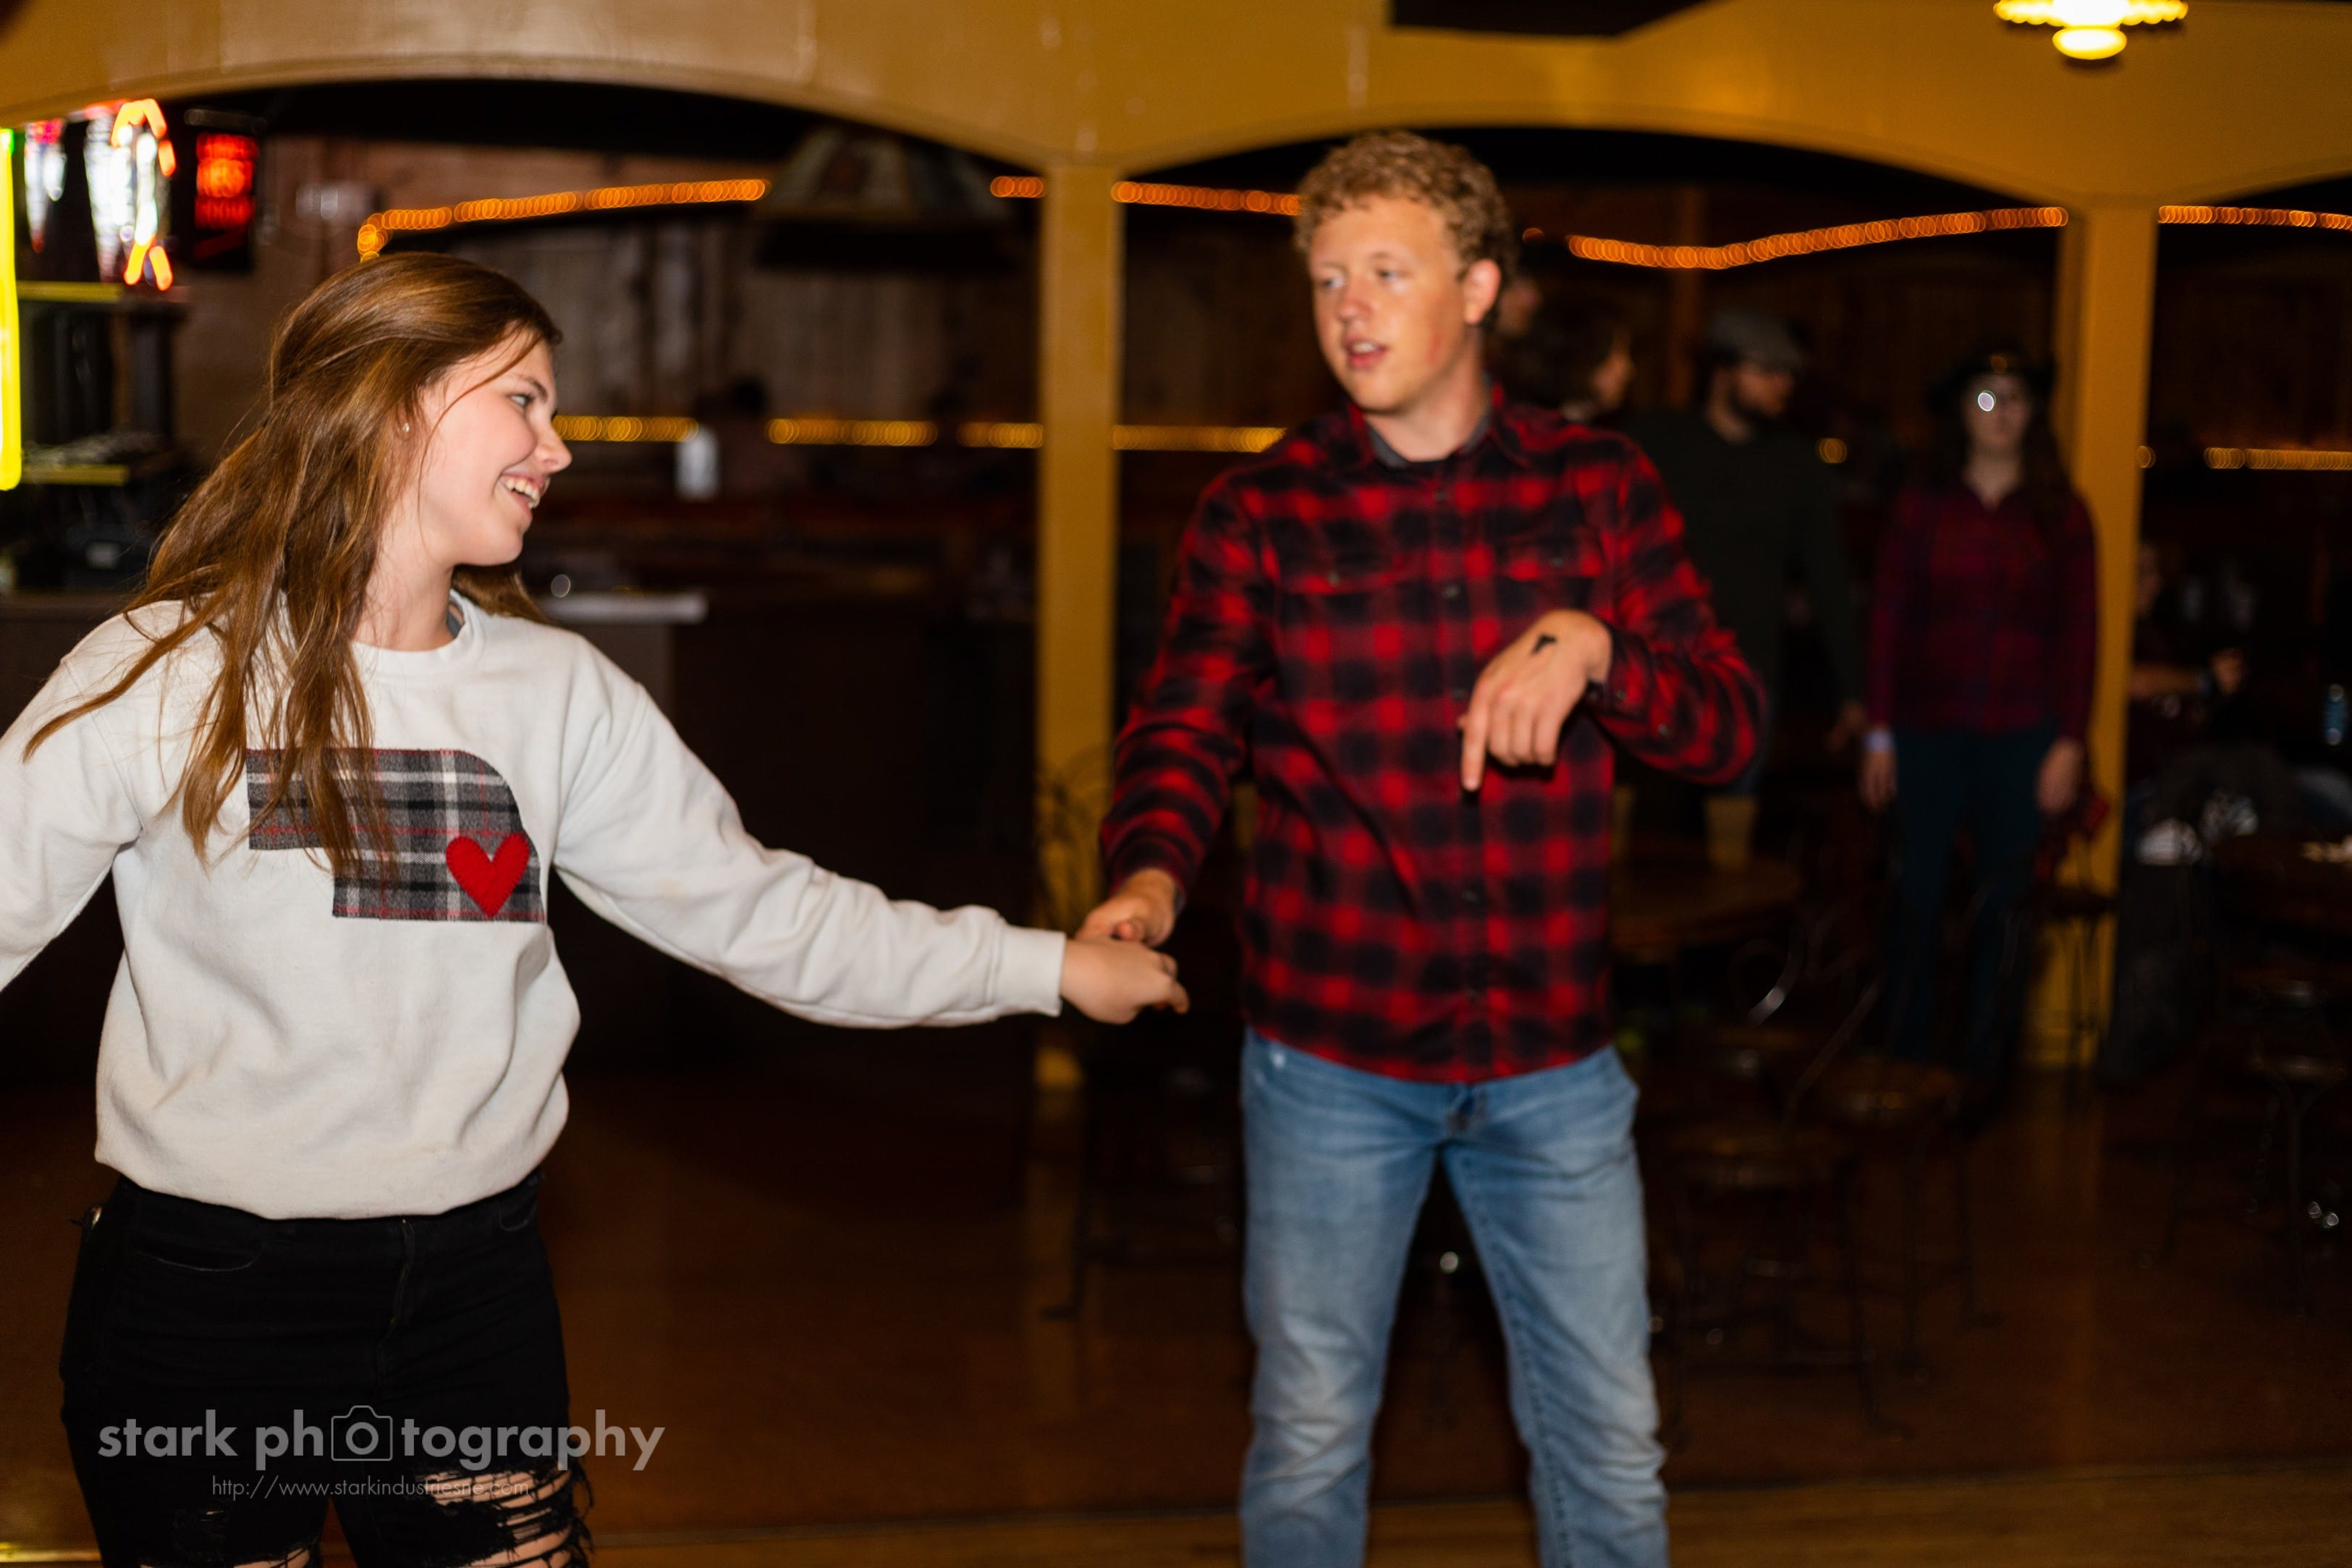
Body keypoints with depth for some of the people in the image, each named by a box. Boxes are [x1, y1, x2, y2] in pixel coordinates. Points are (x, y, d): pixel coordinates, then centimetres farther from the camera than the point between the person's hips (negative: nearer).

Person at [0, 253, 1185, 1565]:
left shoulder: (561, 694, 3)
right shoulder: (161, 674, -8)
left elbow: (759, 911, 5)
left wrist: (1047, 966, 5)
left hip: (475, 1289, 3)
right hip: (203, 1294, -3)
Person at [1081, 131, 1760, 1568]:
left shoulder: (1600, 487, 2)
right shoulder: (1263, 513, 0)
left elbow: (1729, 731, -1)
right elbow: (1184, 730, -7)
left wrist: (1590, 647, -21)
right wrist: (1152, 872, -28)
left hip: (1555, 1064, 1)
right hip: (1330, 1059, -1)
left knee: (1611, 1444, 11)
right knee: (1310, 1440, 12)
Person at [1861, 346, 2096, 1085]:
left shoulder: (2060, 514, 5)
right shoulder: (1921, 506, 5)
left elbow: (2079, 629, 4)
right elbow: (1888, 618, 4)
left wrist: (2069, 742, -3)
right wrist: (1879, 733, -1)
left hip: (2021, 735, 0)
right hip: (1928, 729, 0)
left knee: (2003, 902, 3)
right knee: (1919, 894, 2)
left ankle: (1983, 1064, 13)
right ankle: (1904, 1057, 11)